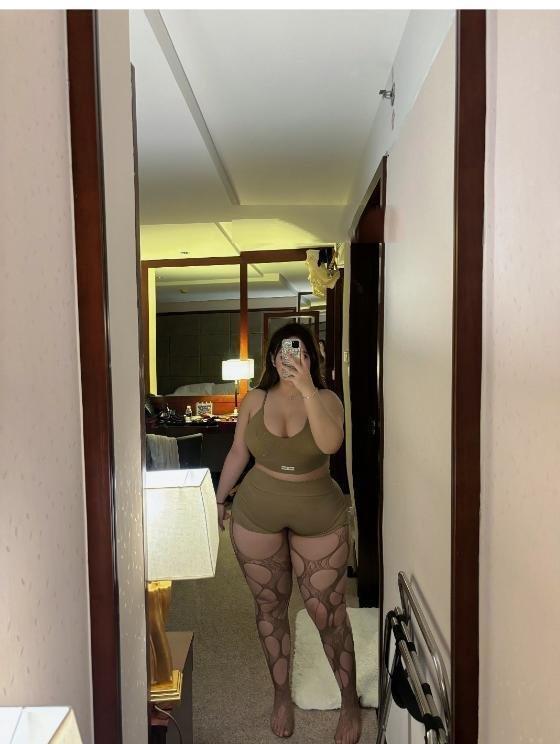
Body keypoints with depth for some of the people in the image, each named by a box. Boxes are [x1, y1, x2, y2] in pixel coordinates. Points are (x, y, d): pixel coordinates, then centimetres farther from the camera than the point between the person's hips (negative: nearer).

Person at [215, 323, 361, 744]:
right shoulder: (255, 400, -3)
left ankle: (350, 701, 25)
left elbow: (330, 444, -29)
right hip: (257, 517, 2)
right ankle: (282, 695, 34)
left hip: (319, 520, -2)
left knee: (328, 612, 4)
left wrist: (307, 389, -35)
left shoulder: (326, 399, -9)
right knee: (270, 608, 14)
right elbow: (238, 453, 6)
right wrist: (219, 498, 8)